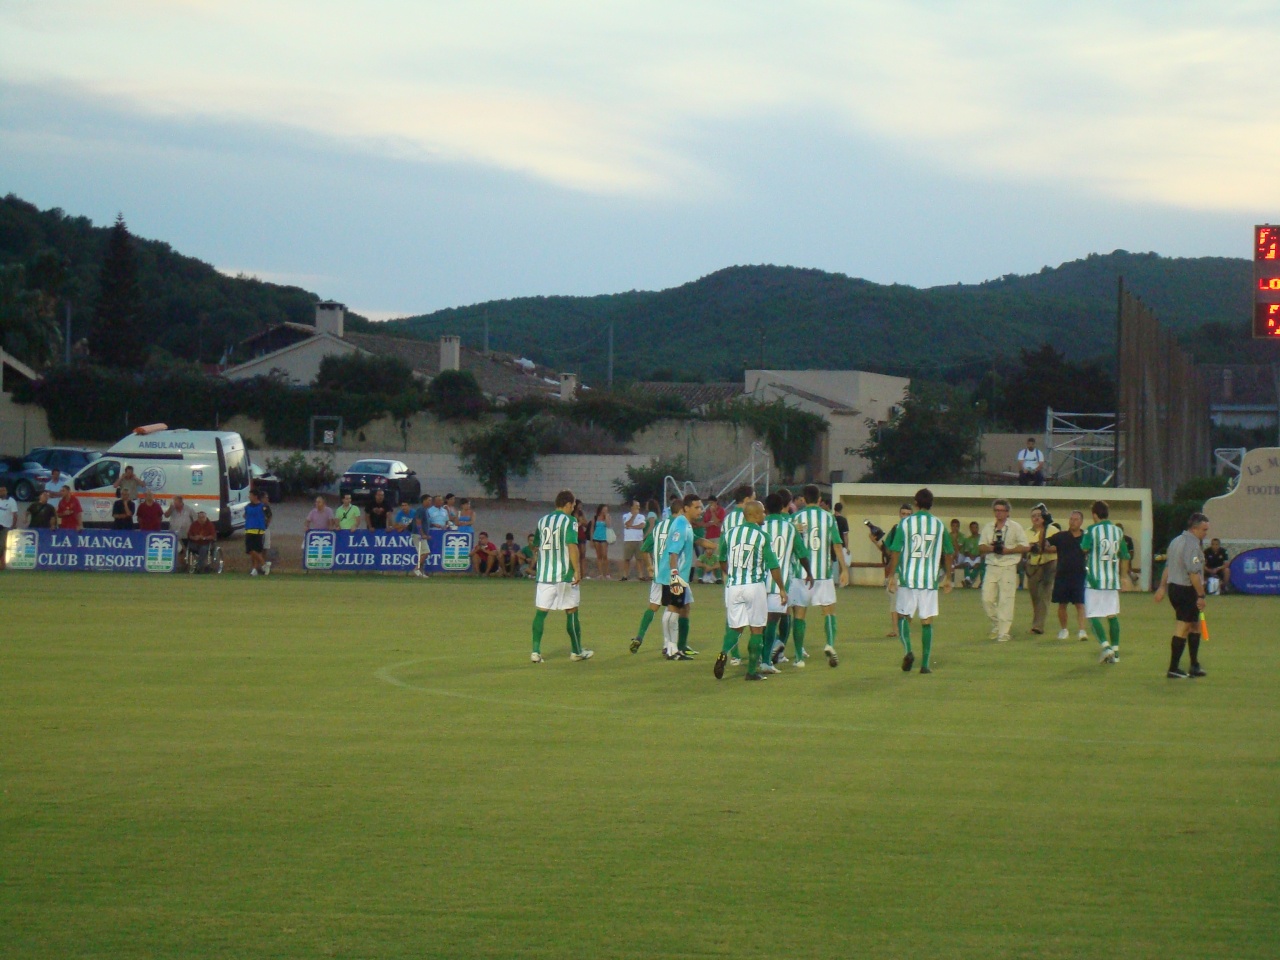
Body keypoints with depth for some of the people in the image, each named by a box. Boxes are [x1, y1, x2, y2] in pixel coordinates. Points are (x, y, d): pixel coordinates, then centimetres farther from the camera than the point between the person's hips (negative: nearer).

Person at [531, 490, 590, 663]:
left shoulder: (542, 521, 11)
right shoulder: (569, 521, -7)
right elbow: (572, 546, -18)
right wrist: (577, 571, -17)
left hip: (544, 574, 5)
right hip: (565, 574, -4)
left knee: (540, 612, 2)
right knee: (572, 612, 8)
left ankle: (535, 651, -7)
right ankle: (576, 651, 16)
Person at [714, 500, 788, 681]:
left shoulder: (729, 534, 4)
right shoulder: (762, 537, -8)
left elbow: (722, 561, 16)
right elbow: (773, 566, -7)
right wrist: (782, 589, 5)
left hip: (733, 586, 3)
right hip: (754, 586, -3)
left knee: (735, 626, 14)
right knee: (757, 629, 8)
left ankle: (724, 653, -15)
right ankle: (752, 671, 7)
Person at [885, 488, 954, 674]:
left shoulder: (905, 523, -3)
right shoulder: (939, 525, 3)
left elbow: (895, 552, -5)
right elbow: (948, 553, 10)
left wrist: (893, 577, 2)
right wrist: (947, 578, 20)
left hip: (907, 578, -1)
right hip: (930, 580, 1)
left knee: (903, 616, 12)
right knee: (927, 621, 5)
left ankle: (907, 651, -10)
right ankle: (925, 664, 2)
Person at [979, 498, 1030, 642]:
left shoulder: (1015, 527, 2)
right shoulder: (988, 527, 14)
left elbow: (1026, 547, -3)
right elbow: (980, 547, 12)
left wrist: (1007, 550, -14)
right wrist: (990, 548, -9)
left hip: (1008, 567, -4)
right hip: (991, 567, 4)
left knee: (1005, 600, -8)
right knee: (987, 599, -1)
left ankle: (1003, 632, -5)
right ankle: (996, 624, 20)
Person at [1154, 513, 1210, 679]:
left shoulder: (1176, 541, 13)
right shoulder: (1192, 545, -18)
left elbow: (1167, 566, 18)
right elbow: (1193, 573, -23)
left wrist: (1162, 587, 23)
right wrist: (1201, 595, -21)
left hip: (1173, 587, 10)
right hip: (1187, 590, -10)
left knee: (1194, 626, 19)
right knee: (1182, 629, -5)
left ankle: (1194, 666, 23)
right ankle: (1173, 669, -4)